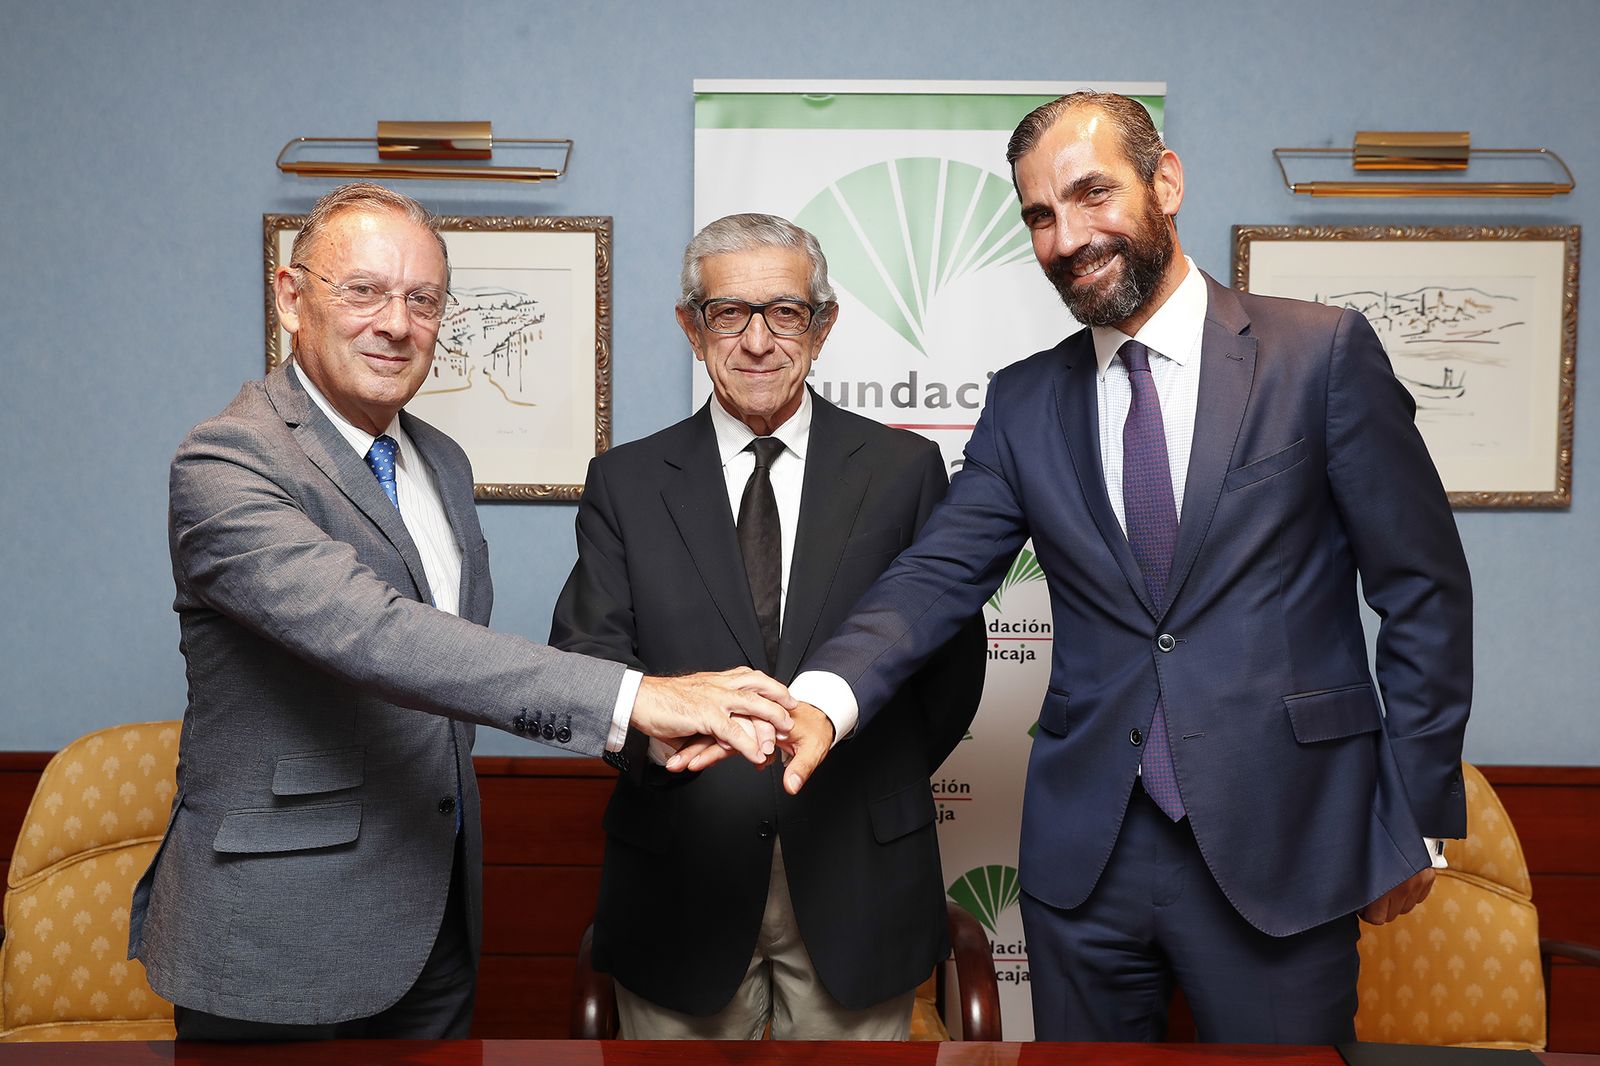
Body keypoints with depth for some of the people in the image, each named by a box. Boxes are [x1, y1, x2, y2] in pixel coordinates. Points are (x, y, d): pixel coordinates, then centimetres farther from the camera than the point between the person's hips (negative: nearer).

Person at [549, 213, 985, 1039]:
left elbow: (953, 658, 5)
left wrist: (881, 789, 4)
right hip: (680, 875, 0)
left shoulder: (903, 468, 2)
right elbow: (584, 654, -6)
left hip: (857, 877, 0)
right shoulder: (624, 483, 3)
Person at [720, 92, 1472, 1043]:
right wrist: (823, 698, -24)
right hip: (1086, 855, 3)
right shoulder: (1025, 403, 5)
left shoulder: (1325, 352, -4)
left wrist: (1413, 818, -2)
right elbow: (939, 574, -6)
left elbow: (1423, 592, -1)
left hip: (1279, 847, -2)